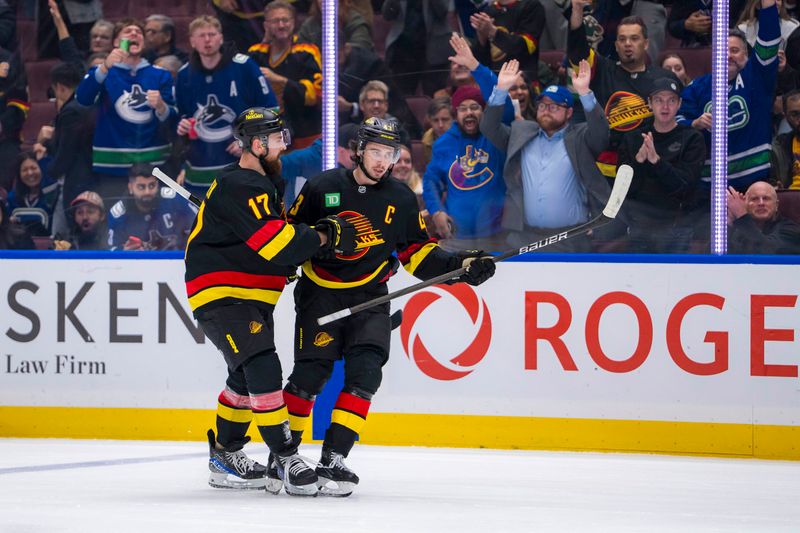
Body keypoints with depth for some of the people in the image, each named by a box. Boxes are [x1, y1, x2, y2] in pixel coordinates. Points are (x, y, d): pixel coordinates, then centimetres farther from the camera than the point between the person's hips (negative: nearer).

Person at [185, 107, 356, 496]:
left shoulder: (266, 184, 15)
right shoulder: (239, 187, -20)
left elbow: (276, 234, 24)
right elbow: (272, 240, -27)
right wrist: (324, 236, -18)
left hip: (251, 296, 11)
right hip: (221, 293, -11)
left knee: (247, 377, 18)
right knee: (262, 367, -19)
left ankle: (225, 454, 30)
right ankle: (285, 458, -18)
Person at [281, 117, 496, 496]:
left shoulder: (401, 199, 4)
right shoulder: (322, 188, -4)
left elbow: (417, 253, 8)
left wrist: (459, 266, -5)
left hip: (370, 297, 2)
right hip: (320, 293, -2)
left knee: (365, 372, -15)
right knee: (311, 372, -12)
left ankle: (332, 460, -13)